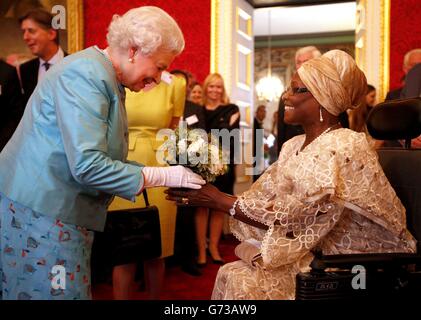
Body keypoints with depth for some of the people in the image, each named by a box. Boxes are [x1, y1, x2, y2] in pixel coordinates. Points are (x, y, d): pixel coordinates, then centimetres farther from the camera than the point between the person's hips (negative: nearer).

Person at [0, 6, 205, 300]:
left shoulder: (105, 79, 12)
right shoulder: (86, 74, -18)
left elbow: (105, 154, 15)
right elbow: (86, 165, -26)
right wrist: (162, 176, -17)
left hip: (61, 211, 9)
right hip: (38, 214, -9)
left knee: (73, 291, 15)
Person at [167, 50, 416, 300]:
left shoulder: (342, 149, -22)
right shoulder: (294, 146, 6)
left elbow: (289, 220, -23)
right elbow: (263, 199, 2)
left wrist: (220, 201, -19)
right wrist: (212, 195, -10)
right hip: (323, 253, 7)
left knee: (243, 282, -15)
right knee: (232, 274, -5)